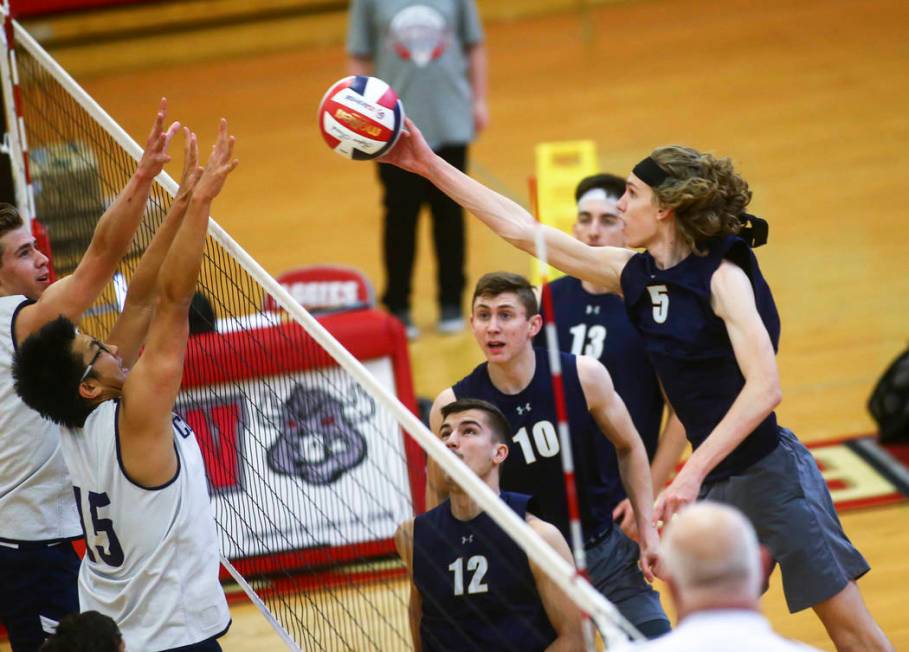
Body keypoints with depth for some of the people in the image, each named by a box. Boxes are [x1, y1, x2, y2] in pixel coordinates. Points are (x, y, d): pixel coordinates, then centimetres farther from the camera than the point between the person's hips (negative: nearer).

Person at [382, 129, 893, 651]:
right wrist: (430, 166, 7)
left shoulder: (722, 276, -15)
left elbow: (765, 388, -26)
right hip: (714, 486, 7)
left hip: (770, 475, -7)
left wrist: (691, 474, -32)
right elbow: (522, 230, 8)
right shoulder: (634, 274, 4)